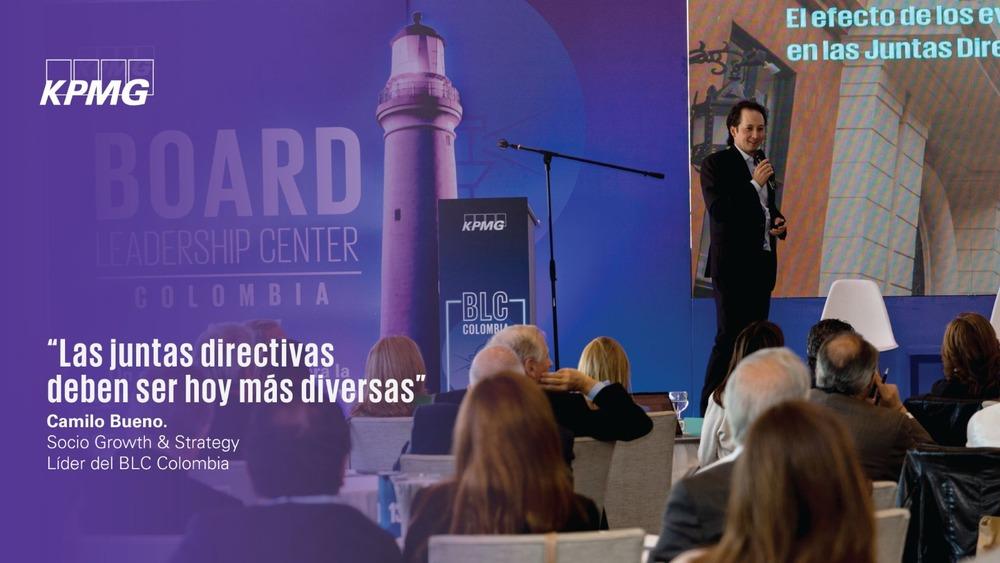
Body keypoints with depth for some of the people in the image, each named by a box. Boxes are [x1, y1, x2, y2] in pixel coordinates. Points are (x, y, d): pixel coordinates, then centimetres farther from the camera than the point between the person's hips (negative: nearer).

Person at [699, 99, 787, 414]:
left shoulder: (762, 164, 15)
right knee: (729, 337, -10)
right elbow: (718, 210, -19)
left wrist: (779, 223, 7)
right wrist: (755, 184, -20)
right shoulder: (716, 164, -8)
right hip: (732, 265, -8)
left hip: (762, 264, 8)